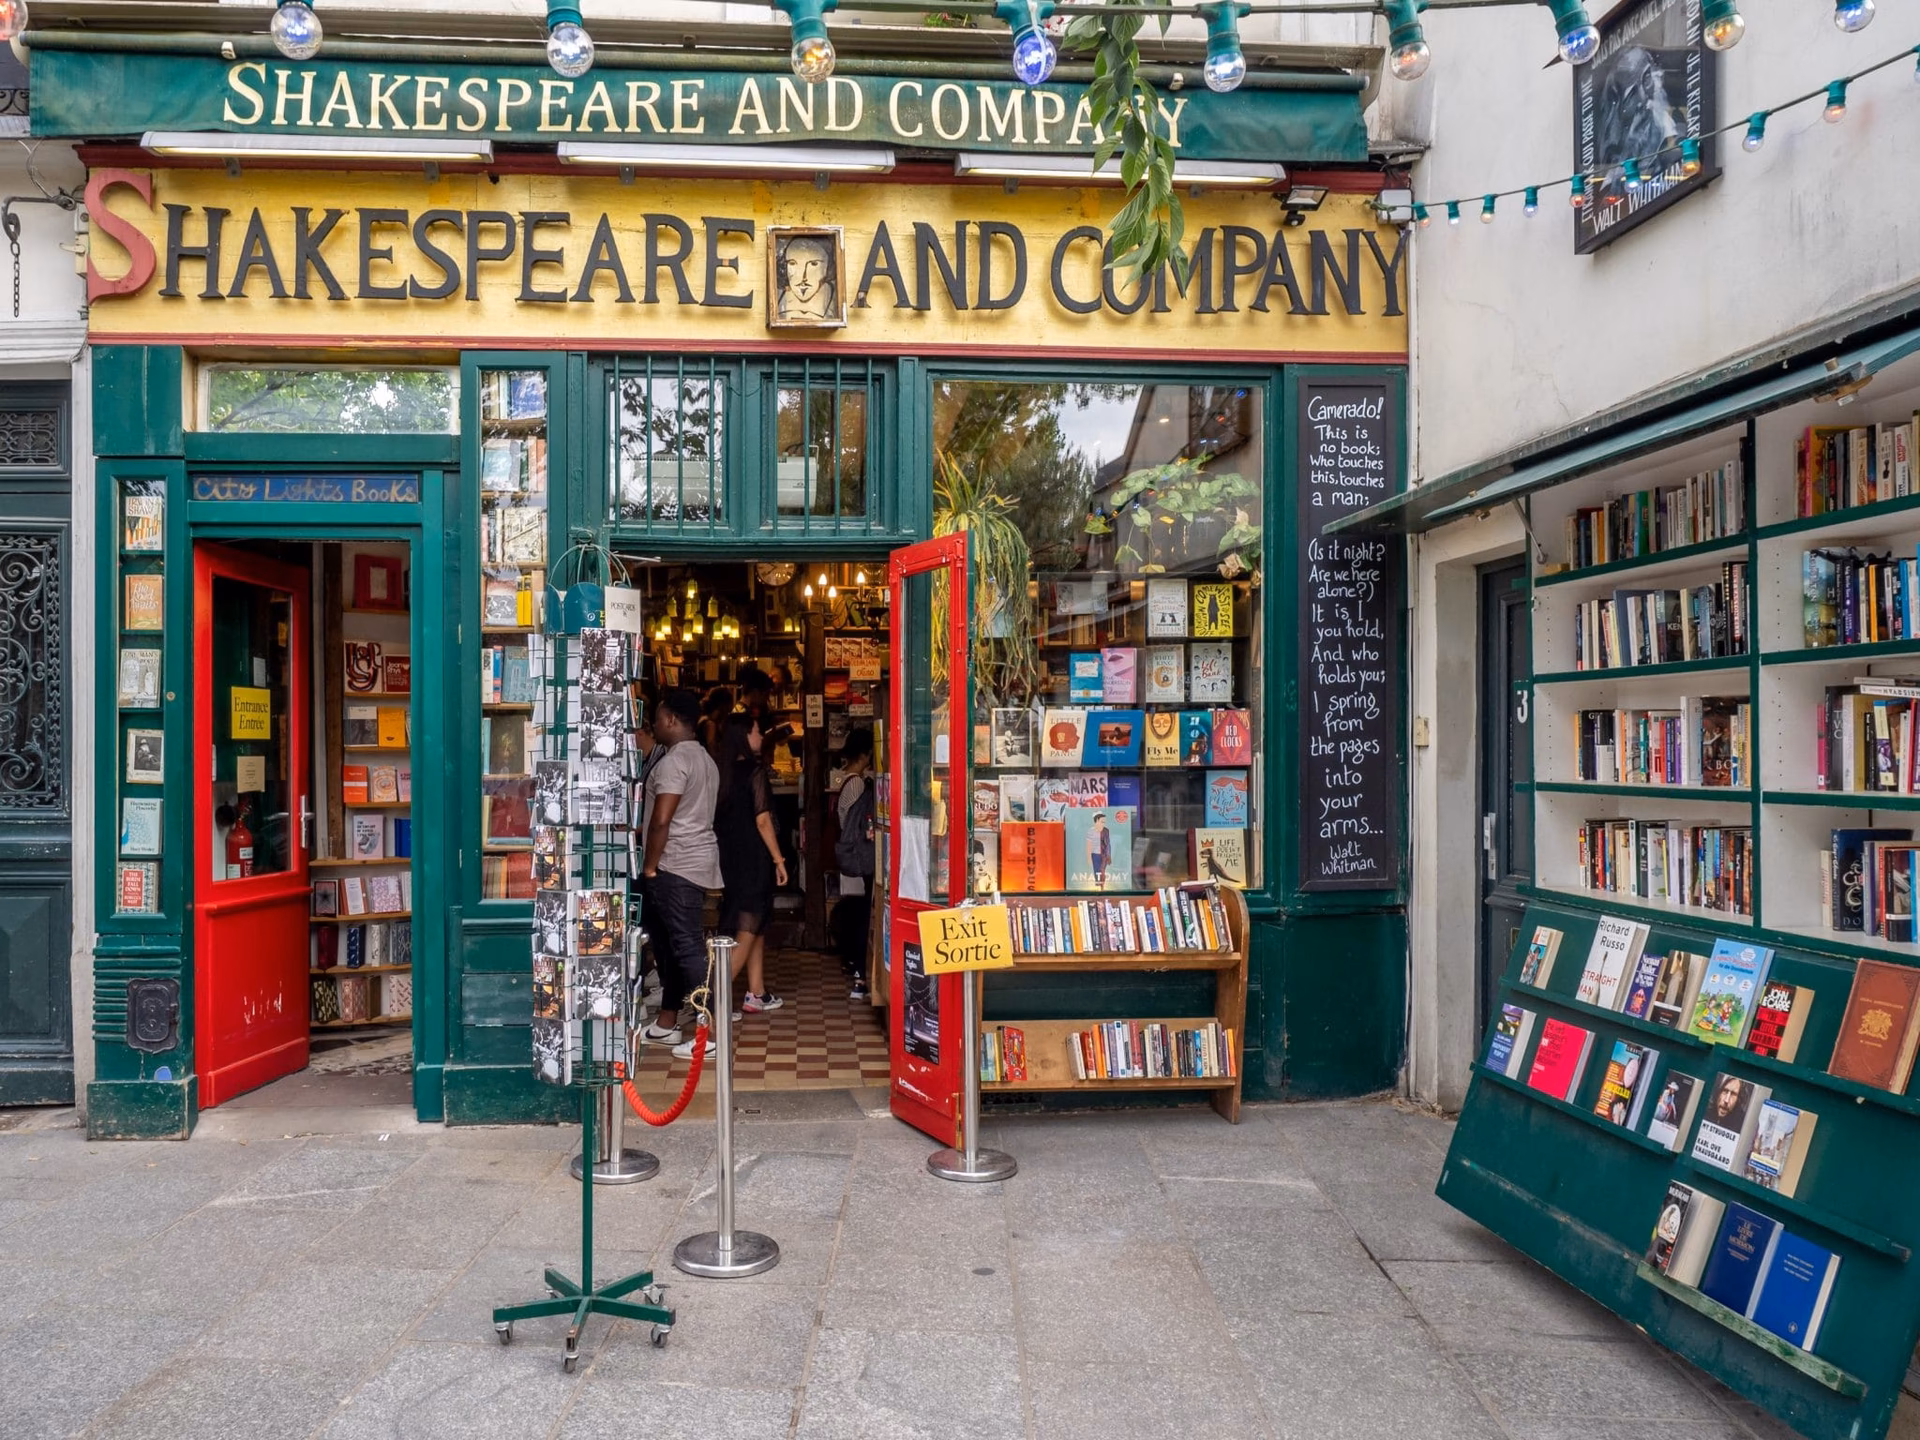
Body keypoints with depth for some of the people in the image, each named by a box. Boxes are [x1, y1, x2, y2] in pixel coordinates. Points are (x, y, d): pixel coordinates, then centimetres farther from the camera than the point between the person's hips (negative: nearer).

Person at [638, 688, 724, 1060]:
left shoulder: (674, 761, -15)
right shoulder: (704, 760, 16)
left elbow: (661, 821, -21)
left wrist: (650, 866, -12)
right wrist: (640, 828, 27)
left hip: (676, 868, -10)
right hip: (696, 863, 10)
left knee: (689, 948, -9)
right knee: (671, 944, 17)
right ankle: (666, 1024, 26)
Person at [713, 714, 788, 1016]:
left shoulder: (724, 773, 7)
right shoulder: (756, 771, -13)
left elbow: (719, 818, 9)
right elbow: (762, 821, -16)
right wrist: (779, 859, -11)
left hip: (730, 856, 7)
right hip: (754, 858, -7)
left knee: (756, 925, 17)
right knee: (748, 929, -2)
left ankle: (756, 994, 20)